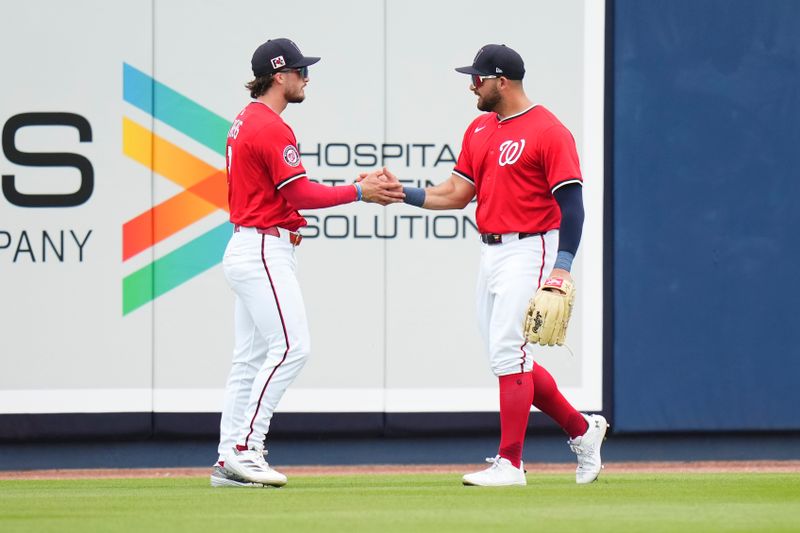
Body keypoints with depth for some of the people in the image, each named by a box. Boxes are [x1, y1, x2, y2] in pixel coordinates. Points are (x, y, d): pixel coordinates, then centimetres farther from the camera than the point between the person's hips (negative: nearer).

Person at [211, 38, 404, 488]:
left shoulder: (246, 122, 17)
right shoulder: (272, 127, -14)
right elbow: (302, 194, -18)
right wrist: (359, 192, -12)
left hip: (247, 248, 11)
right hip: (265, 251, -11)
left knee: (251, 357, 9)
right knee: (290, 347, -13)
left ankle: (229, 460, 8)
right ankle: (245, 448, -14)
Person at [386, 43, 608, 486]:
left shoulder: (548, 132, -12)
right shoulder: (479, 130, 13)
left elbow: (571, 201, -15)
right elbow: (457, 193, 15)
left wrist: (563, 265, -23)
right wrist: (403, 193, 2)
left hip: (529, 252, -9)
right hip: (491, 251, 9)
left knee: (508, 354, -12)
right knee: (509, 357, 10)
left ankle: (510, 463, -9)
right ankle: (582, 430, 24)